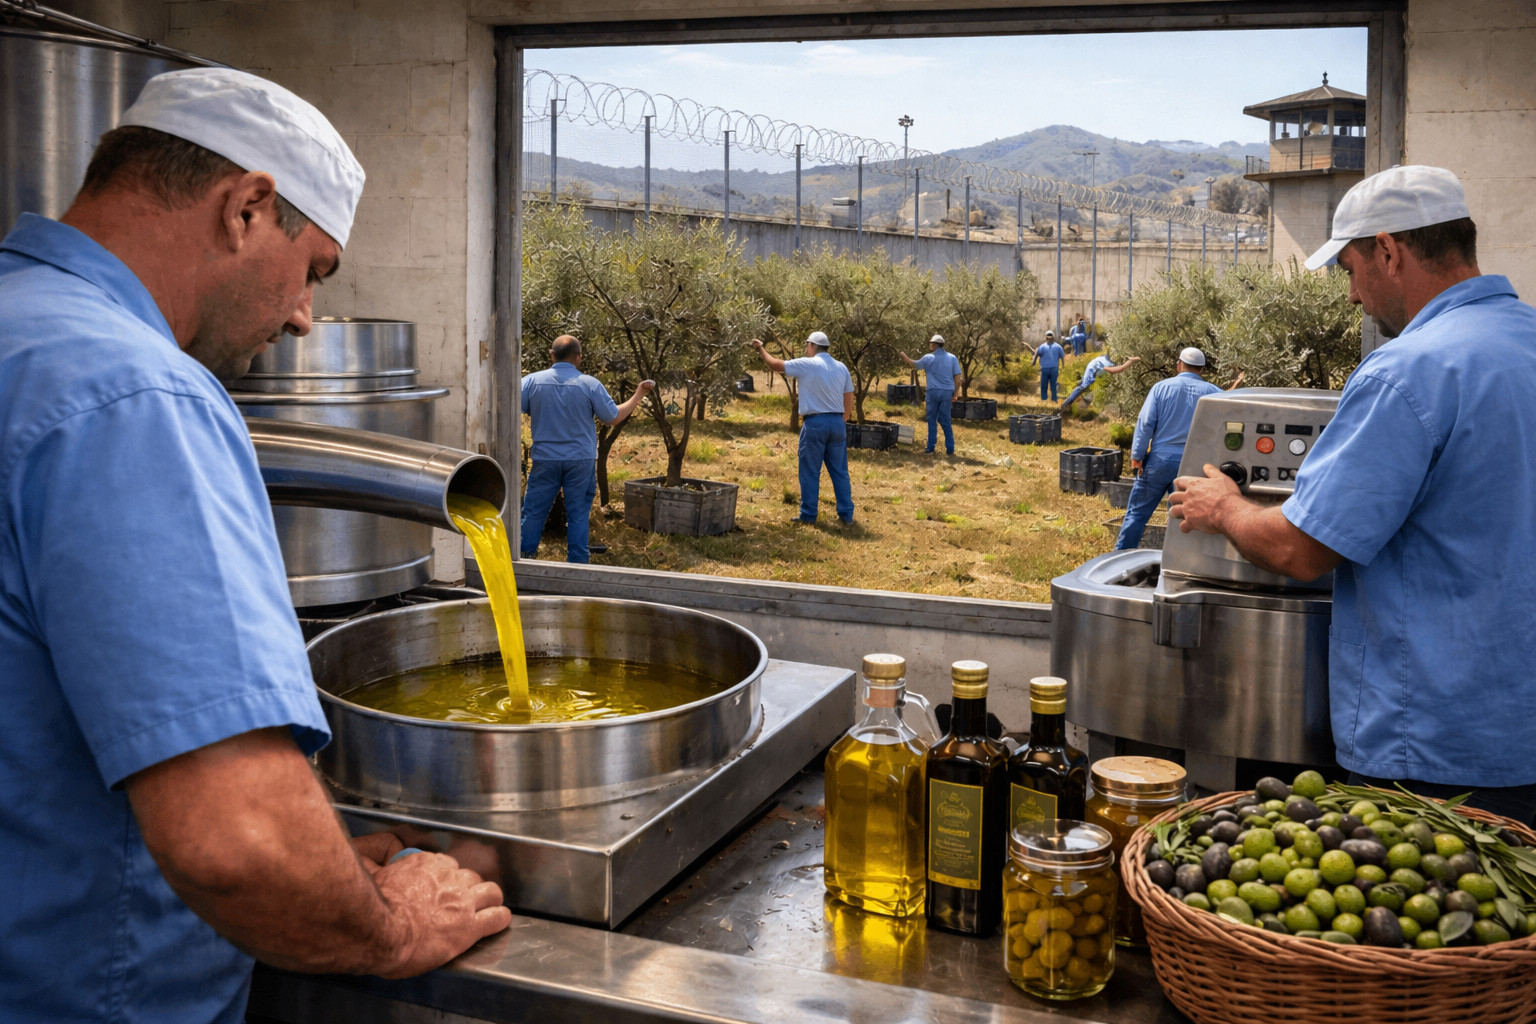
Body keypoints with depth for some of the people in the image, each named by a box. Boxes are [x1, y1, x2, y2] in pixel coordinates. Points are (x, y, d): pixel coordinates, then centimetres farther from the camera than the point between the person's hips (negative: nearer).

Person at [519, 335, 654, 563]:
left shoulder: (532, 381, -5)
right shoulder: (590, 384, -7)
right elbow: (614, 418, -2)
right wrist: (638, 395, 10)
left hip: (545, 458, 1)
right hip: (580, 459, -1)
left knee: (533, 511, 8)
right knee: (579, 514, 7)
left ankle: (523, 558, 9)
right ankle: (577, 563, 9)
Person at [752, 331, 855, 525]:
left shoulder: (807, 365, -7)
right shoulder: (841, 368, 10)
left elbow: (776, 365, -3)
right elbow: (849, 399, 13)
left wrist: (760, 348, 12)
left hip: (815, 423, -5)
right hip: (837, 422, 5)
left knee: (810, 472, 4)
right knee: (840, 471, 9)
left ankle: (808, 515, 7)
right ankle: (846, 515, 9)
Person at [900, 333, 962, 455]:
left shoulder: (928, 358, -1)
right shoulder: (952, 358, 2)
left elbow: (914, 364, 16)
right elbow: (957, 376, 0)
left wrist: (904, 355, 33)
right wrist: (955, 394, 7)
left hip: (933, 391, -2)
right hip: (947, 392, 2)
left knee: (932, 420, 6)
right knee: (945, 421, 7)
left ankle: (931, 448, 7)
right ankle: (950, 448, 4)